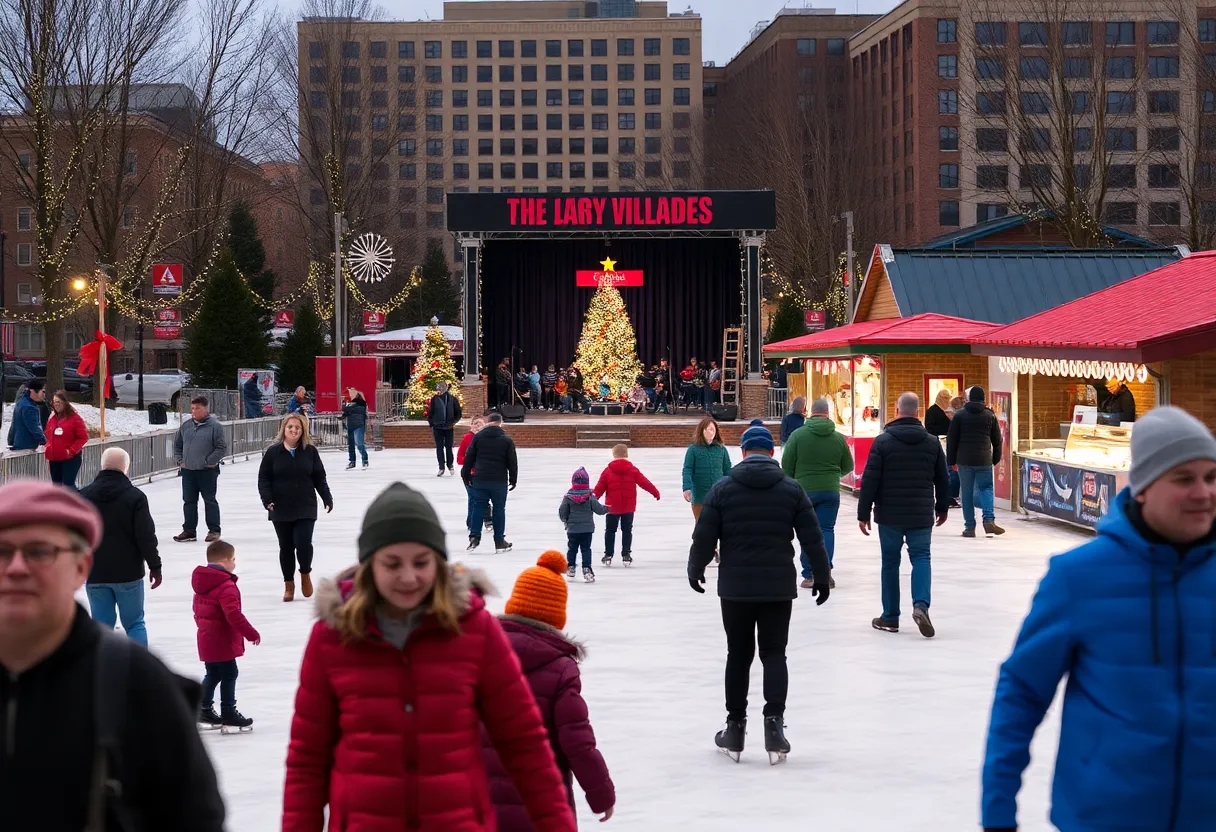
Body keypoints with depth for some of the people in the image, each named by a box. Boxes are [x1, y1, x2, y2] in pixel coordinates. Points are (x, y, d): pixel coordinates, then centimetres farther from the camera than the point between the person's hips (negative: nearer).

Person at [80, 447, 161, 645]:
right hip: (128, 573, -3)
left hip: (95, 574, 3)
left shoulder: (83, 496, 2)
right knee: (134, 623, 8)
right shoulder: (134, 496, -9)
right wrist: (155, 566, -1)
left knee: (101, 626, 8)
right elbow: (146, 536, -10)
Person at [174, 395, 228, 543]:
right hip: (188, 470, 5)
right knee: (189, 501, 9)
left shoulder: (214, 426, -9)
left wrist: (209, 462, -13)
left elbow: (222, 447, -10)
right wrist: (180, 460, 8)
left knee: (210, 500, 3)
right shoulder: (185, 426, 7)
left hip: (207, 471, -5)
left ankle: (214, 530, 11)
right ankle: (189, 531, 16)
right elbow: (177, 444, 19)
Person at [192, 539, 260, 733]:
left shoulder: (201, 584, 9)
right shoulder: (226, 587, -22)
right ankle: (228, 713, 4)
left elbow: (198, 610, 19)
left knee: (213, 674, 18)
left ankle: (204, 711, 22)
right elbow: (234, 615, -28)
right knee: (229, 675, 0)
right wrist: (251, 633, -22)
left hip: (207, 639, 9)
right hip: (222, 642, -9)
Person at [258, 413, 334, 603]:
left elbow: (319, 478, 7)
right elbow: (263, 478, 0)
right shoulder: (273, 452, -1)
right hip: (281, 509, 0)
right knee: (286, 547, 6)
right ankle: (289, 584, 21)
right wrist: (267, 499, -12)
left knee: (304, 543, -11)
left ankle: (305, 574, 18)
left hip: (305, 508, 0)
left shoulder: (310, 451, 2)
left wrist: (327, 499, 2)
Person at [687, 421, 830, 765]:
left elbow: (704, 538, -2)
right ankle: (774, 722, -9)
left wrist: (695, 571, 16)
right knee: (774, 654, 6)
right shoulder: (791, 489, 0)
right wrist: (822, 577, 14)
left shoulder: (722, 488, -2)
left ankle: (735, 728, 16)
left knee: (738, 655, 11)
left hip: (735, 588, 0)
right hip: (778, 588, 0)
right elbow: (812, 539, 1)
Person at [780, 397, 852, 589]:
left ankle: (809, 575, 7)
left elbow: (787, 465, -4)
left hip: (804, 490, -1)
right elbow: (848, 466, 10)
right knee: (826, 529, 6)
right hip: (830, 491, 1)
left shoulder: (798, 435, -6)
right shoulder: (838, 437, 0)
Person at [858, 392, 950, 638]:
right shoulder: (932, 443, 2)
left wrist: (863, 513, -1)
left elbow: (870, 480, -8)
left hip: (889, 515, -1)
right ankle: (921, 604, -18)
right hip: (921, 515, 1)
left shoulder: (882, 441, -6)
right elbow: (942, 480, 9)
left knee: (890, 562, 9)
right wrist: (942, 507, 24)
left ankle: (890, 617, 14)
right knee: (921, 557, 6)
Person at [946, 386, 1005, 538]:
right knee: (986, 488, 8)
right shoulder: (990, 415, 5)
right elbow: (997, 440, 9)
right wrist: (996, 458, 21)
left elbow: (952, 439, 1)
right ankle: (989, 520, -13)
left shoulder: (959, 415, 1)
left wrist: (951, 460, 7)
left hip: (964, 460, -1)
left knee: (967, 492, 4)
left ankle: (969, 527, 3)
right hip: (984, 460, 1)